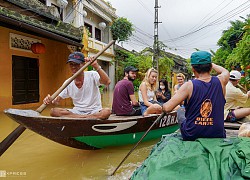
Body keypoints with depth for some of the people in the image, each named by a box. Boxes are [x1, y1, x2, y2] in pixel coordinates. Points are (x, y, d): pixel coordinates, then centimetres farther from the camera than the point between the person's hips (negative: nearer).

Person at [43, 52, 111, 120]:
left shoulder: (92, 75, -8)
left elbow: (107, 82, -27)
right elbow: (57, 100, 8)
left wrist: (96, 66, -37)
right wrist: (51, 101, -15)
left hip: (94, 111, -4)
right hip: (77, 112, 4)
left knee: (107, 111, -36)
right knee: (53, 111, -20)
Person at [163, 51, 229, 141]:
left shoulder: (189, 85, -17)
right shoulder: (220, 81, -8)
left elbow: (167, 108, -18)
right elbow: (225, 71, 19)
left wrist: (163, 105, 3)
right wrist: (208, 63, 24)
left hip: (191, 136, -3)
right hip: (217, 136, 3)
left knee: (180, 111, 25)